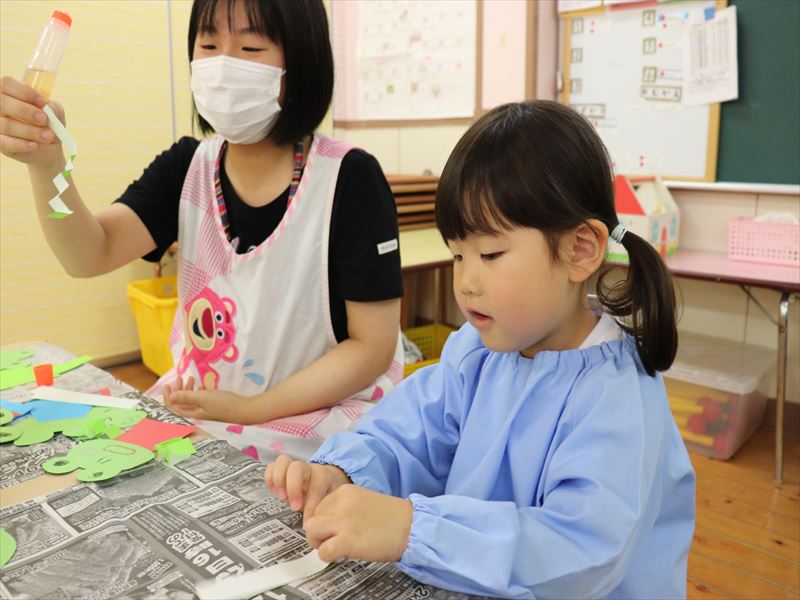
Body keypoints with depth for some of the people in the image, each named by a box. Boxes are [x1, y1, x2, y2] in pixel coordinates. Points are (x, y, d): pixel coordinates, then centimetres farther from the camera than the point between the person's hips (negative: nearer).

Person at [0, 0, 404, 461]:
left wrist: (250, 411, -18)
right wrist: (46, 163, -33)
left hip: (316, 416, -5)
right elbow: (90, 255, -14)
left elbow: (373, 346, -15)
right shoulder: (185, 167, 0)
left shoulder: (348, 178, -16)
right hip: (200, 405, 5)